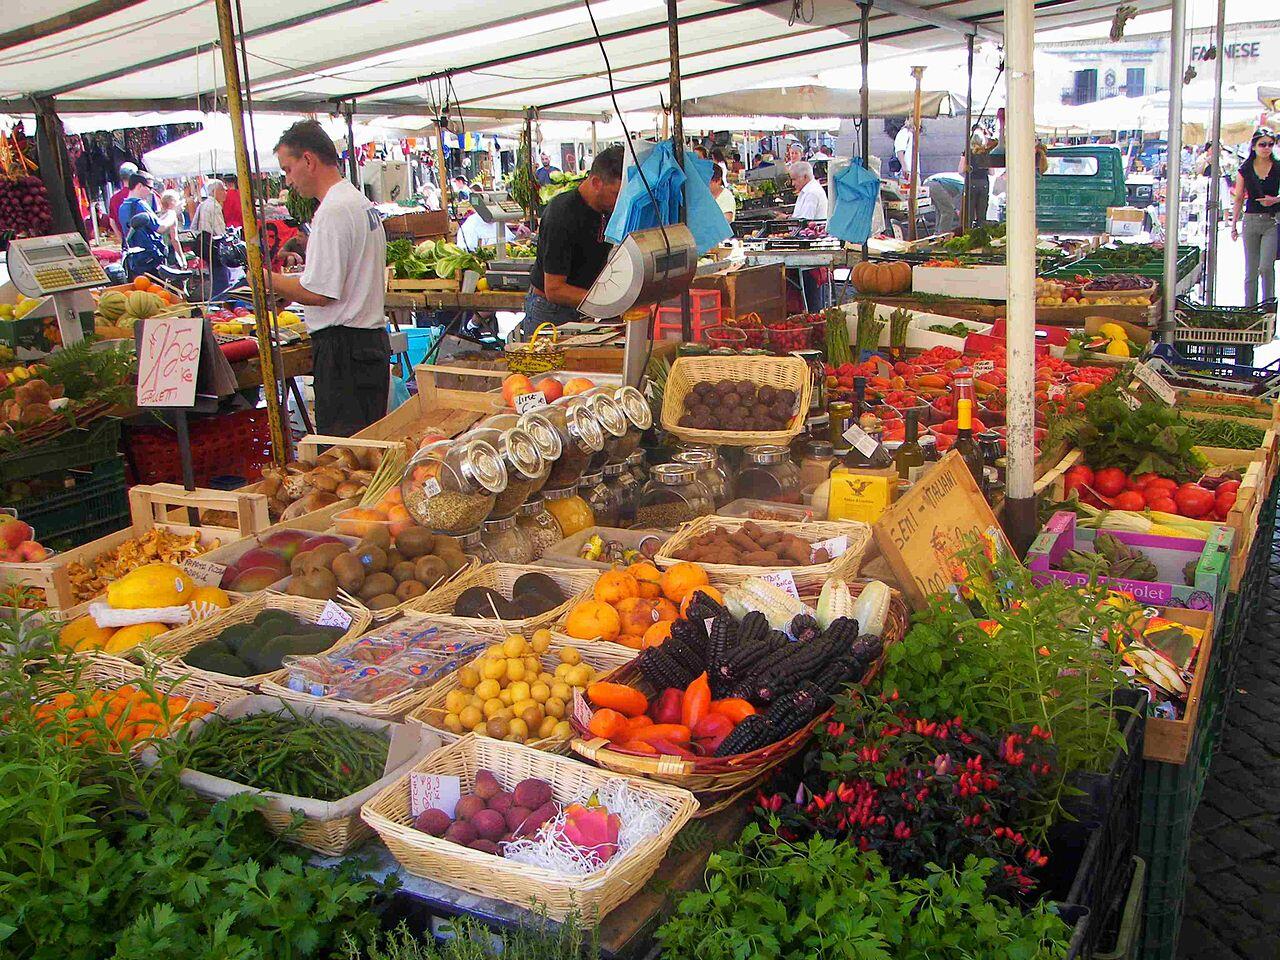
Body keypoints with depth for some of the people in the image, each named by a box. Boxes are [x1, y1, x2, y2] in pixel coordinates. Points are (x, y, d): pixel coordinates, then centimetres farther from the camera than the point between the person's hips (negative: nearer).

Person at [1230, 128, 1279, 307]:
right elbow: (1239, 199, 10)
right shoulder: (1245, 170, 5)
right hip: (1251, 219, 2)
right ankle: (1250, 308, 14)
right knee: (1251, 270, 6)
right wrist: (1234, 225, 8)